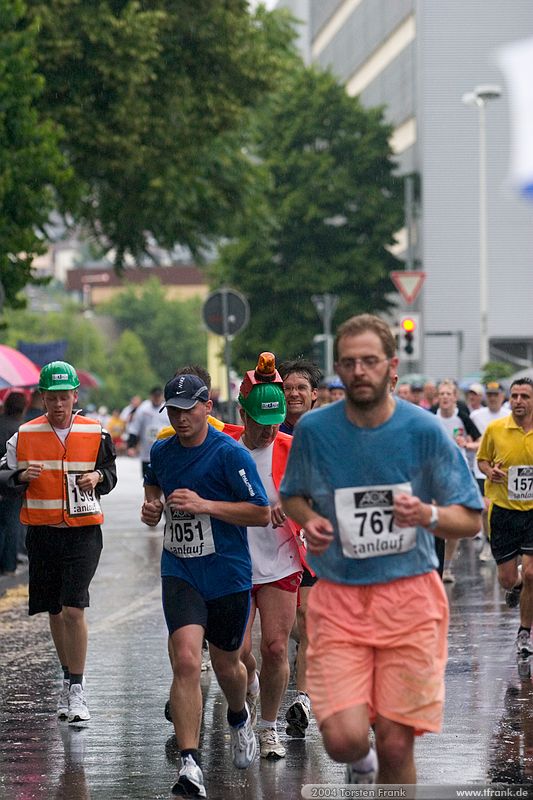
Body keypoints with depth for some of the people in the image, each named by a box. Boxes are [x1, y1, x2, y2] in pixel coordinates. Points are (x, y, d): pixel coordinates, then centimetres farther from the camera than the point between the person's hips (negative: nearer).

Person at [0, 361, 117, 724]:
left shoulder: (95, 434, 1)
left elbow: (110, 473, 14)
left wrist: (98, 477, -8)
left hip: (84, 533, -2)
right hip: (42, 534, 2)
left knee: (73, 610, -13)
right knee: (55, 613, 11)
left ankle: (77, 690, -6)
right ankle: (69, 682, 28)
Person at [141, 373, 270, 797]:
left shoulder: (231, 453, -13)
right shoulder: (161, 451, 4)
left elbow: (262, 513, -13)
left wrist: (205, 505, -21)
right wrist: (151, 507, 3)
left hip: (229, 574, -2)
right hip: (180, 572, 2)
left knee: (226, 664, 14)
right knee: (186, 660, -17)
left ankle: (239, 719, 50)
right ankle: (190, 763, -19)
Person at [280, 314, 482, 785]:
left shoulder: (424, 431, -4)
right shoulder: (313, 429, 0)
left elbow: (471, 520, 1)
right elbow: (291, 496, 18)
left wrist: (427, 515, -20)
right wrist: (309, 520, -4)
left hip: (409, 597, -1)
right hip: (338, 596, 1)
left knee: (396, 744, -3)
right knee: (343, 739, -14)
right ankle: (360, 761, 23)